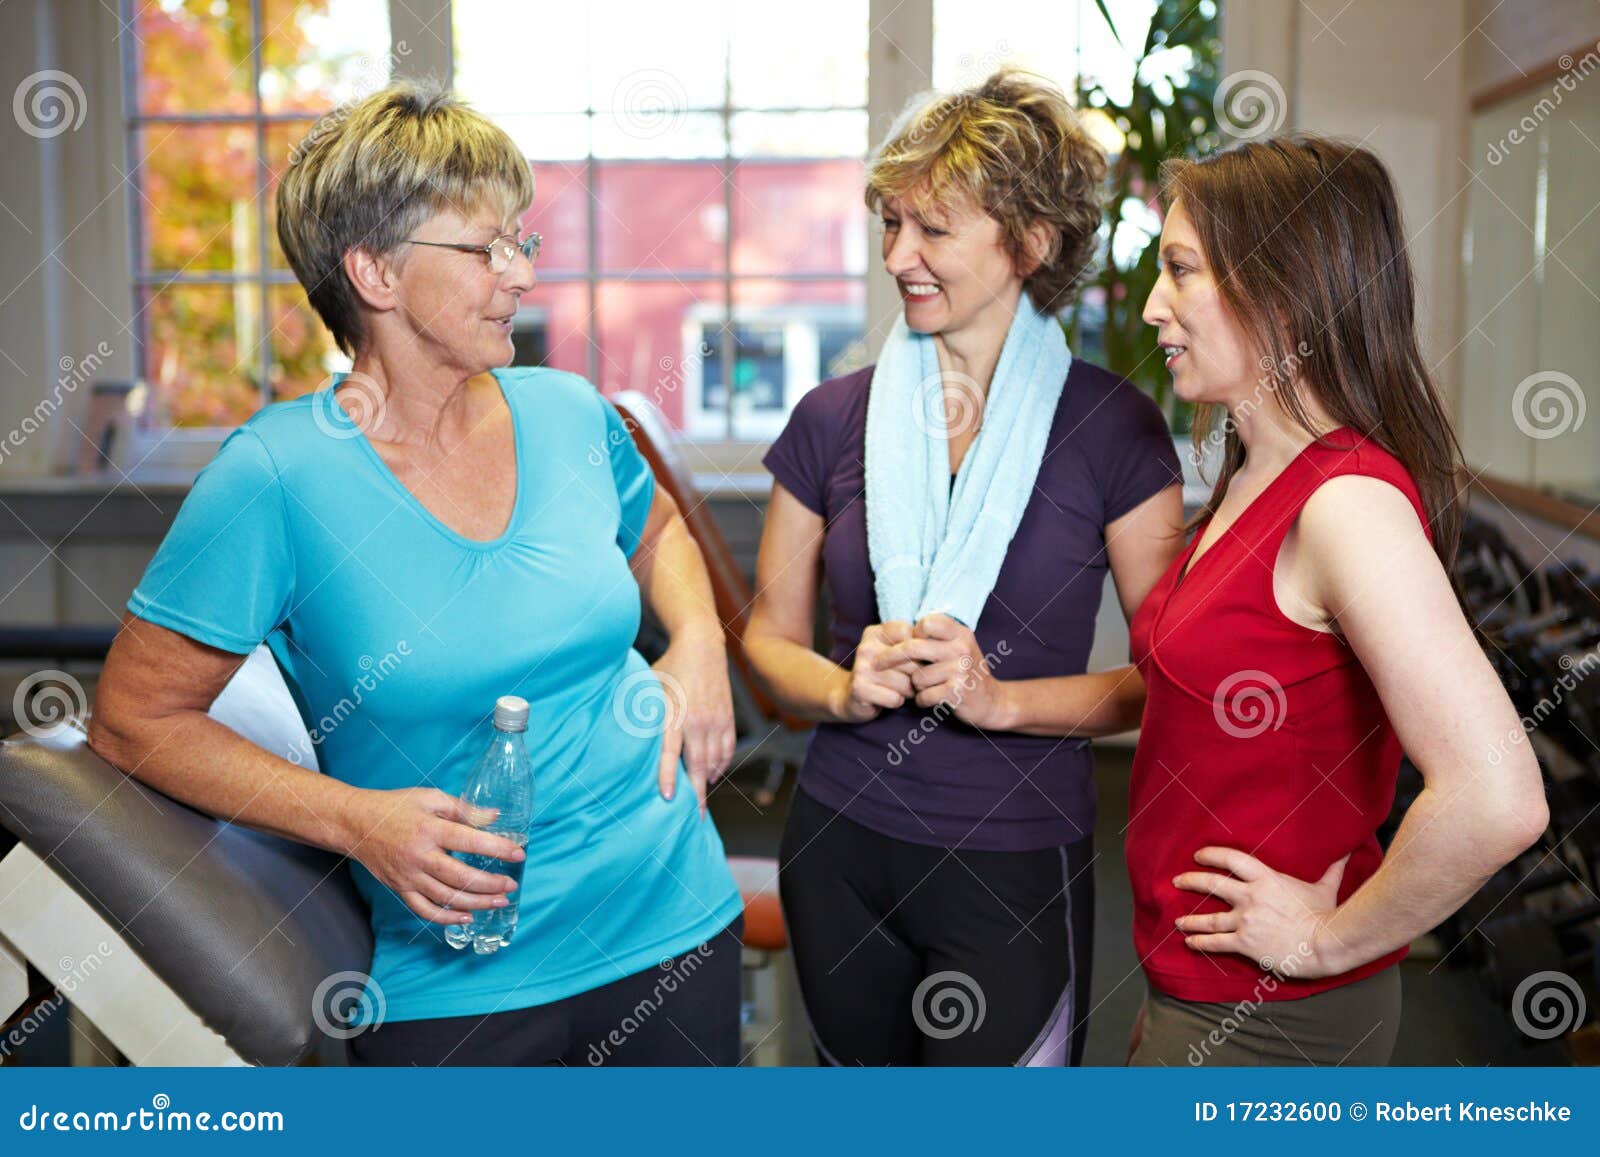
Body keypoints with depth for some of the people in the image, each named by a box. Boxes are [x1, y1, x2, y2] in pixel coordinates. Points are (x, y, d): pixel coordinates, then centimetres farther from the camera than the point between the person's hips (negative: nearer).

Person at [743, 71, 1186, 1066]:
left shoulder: (1112, 428, -8)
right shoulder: (834, 420, 0)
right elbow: (771, 636, 7)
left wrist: (1000, 698, -20)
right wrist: (845, 688, -14)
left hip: (1017, 866, -3)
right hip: (841, 844, 3)